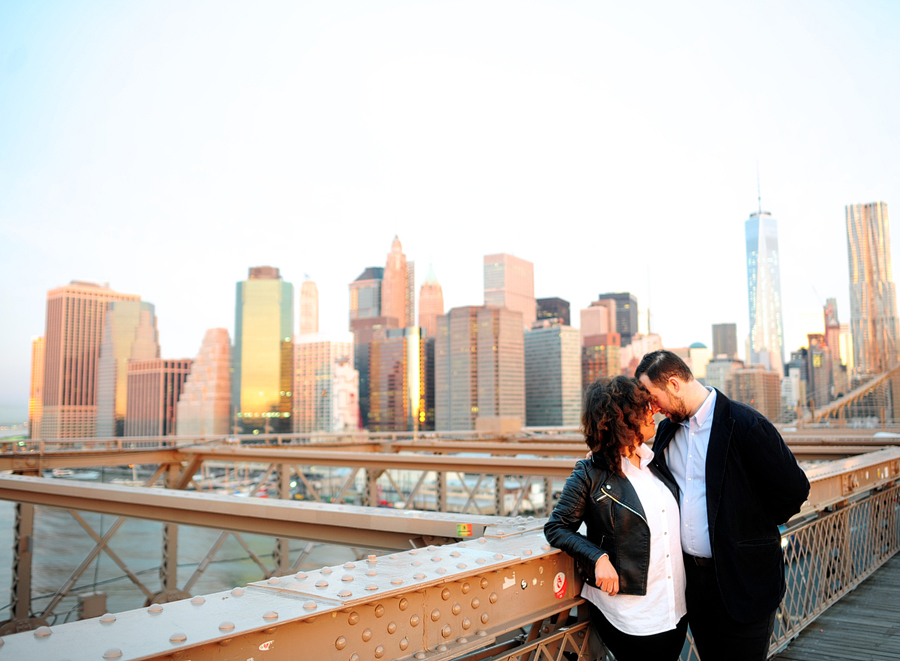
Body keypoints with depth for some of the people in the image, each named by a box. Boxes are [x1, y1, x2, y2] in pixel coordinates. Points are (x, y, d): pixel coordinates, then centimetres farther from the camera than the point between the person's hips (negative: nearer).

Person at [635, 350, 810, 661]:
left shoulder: (745, 424, -17)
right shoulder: (667, 430, 6)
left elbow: (793, 490, -13)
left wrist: (751, 527, -2)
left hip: (742, 580, -6)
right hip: (692, 574, 6)